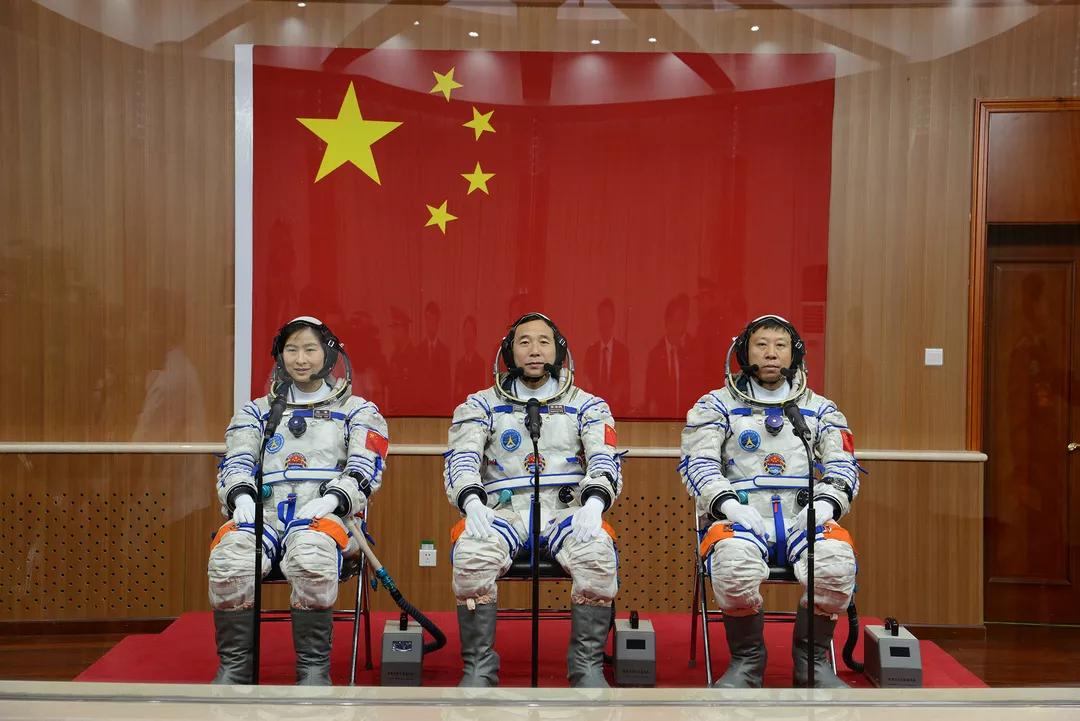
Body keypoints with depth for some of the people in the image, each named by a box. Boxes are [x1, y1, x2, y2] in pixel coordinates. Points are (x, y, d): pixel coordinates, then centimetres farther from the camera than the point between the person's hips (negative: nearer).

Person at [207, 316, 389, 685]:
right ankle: (234, 667, -16)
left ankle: (314, 669, -25)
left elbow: (364, 471, 4)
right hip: (264, 514, 2)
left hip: (325, 516, -2)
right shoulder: (256, 412, 25)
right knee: (228, 556, -33)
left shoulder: (358, 411, 17)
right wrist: (242, 498, -11)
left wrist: (329, 500, -17)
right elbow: (235, 464, 12)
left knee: (311, 557, -39)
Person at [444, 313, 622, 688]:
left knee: (598, 556, -33)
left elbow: (606, 462, 1)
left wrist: (593, 505, -21)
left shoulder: (587, 406, 14)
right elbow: (461, 460, 1)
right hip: (503, 511, 0)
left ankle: (587, 665, -17)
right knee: (471, 556, -34)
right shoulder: (481, 404, 14)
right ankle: (479, 667, -19)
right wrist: (473, 503, -21)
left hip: (566, 512, 0)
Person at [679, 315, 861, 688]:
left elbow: (843, 465, 12)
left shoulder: (820, 409, 19)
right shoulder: (717, 405, 12)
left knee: (837, 561, -32)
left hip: (803, 518, 2)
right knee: (735, 564, -37)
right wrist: (728, 503, -17)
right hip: (742, 518, -2)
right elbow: (697, 462, 1)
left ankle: (813, 660, -8)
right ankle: (746, 661, -12)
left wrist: (825, 502, -10)